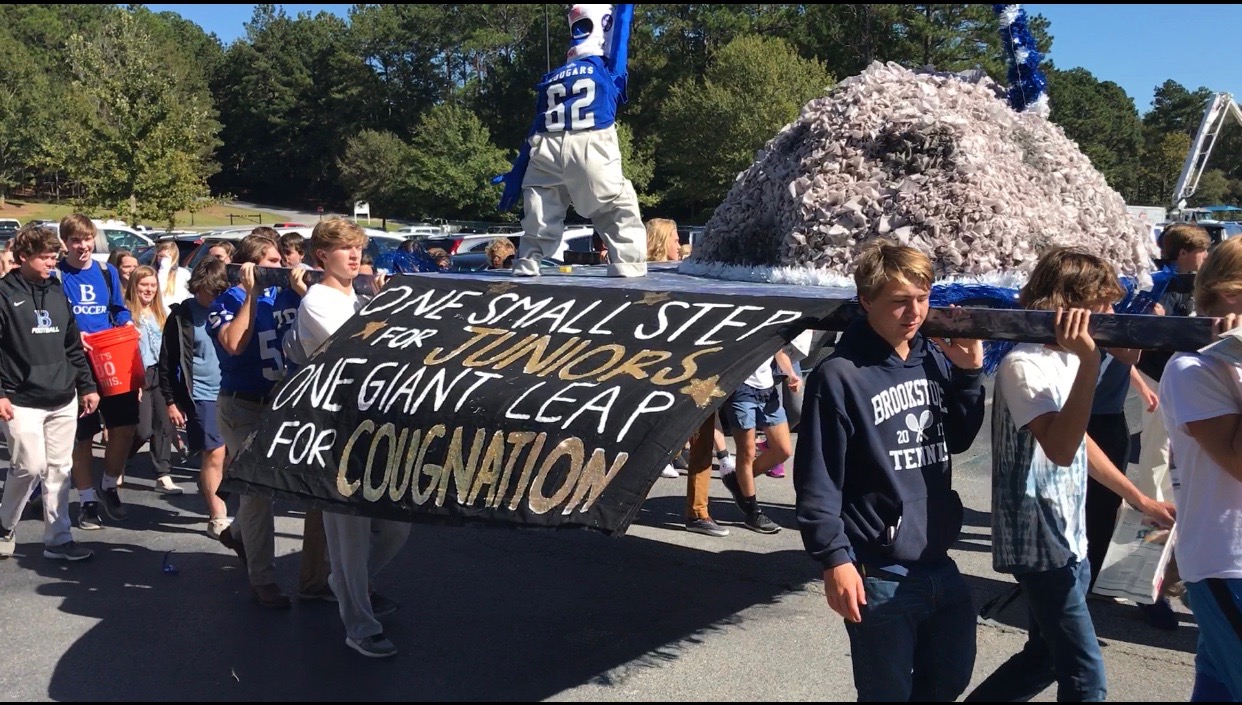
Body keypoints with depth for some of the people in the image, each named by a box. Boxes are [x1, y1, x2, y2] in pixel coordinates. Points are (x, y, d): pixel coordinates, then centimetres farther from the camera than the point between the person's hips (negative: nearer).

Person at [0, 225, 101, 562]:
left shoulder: (57, 292, 13)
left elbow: (73, 345, 17)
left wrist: (87, 386, 12)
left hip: (64, 400, 6)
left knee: (59, 470, 7)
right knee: (31, 466, -9)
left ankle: (58, 539, 14)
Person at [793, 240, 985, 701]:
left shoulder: (936, 359, 5)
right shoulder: (840, 376, -14)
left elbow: (957, 441, 15)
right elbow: (817, 481, -14)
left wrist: (969, 373, 2)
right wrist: (834, 559, -19)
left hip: (940, 564, 7)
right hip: (880, 576, -7)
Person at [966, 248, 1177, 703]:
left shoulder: (1064, 359, 9)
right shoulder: (1026, 364, -19)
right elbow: (1060, 449, -32)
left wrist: (1141, 501, 22)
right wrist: (1090, 362, -35)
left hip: (1068, 539, 10)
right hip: (1041, 543, -10)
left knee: (1046, 657, 19)